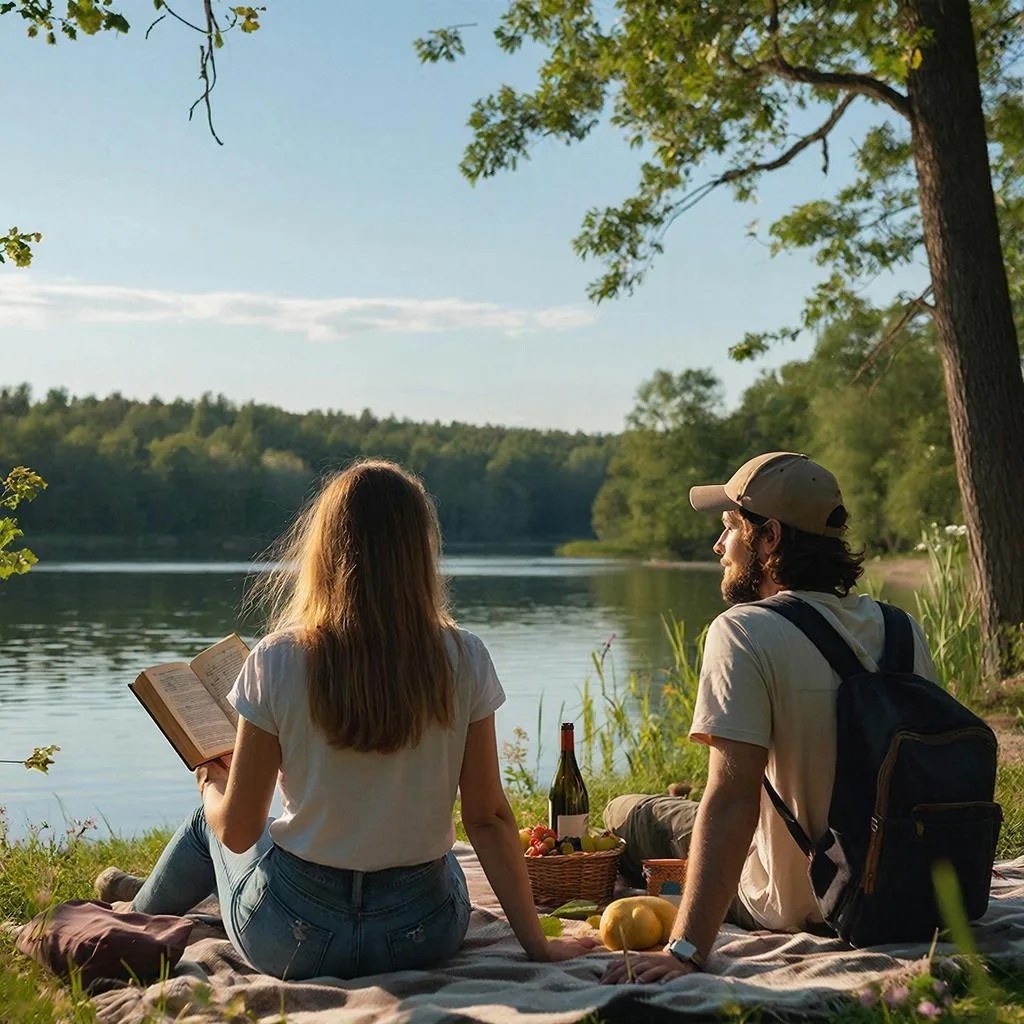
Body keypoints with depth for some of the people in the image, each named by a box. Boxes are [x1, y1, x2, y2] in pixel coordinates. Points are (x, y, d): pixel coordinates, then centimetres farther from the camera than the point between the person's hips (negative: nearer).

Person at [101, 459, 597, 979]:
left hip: (292, 941, -1)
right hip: (425, 936, 2)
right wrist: (537, 943, -1)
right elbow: (488, 817, -9)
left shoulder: (276, 663, -15)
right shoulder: (464, 662, -11)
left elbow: (237, 831, -9)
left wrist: (211, 784, 14)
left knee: (209, 824, 30)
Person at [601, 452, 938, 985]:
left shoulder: (743, 632, -23)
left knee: (624, 814, 13)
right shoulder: (903, 631, -3)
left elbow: (732, 801, -30)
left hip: (800, 906, -6)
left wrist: (684, 951, -31)